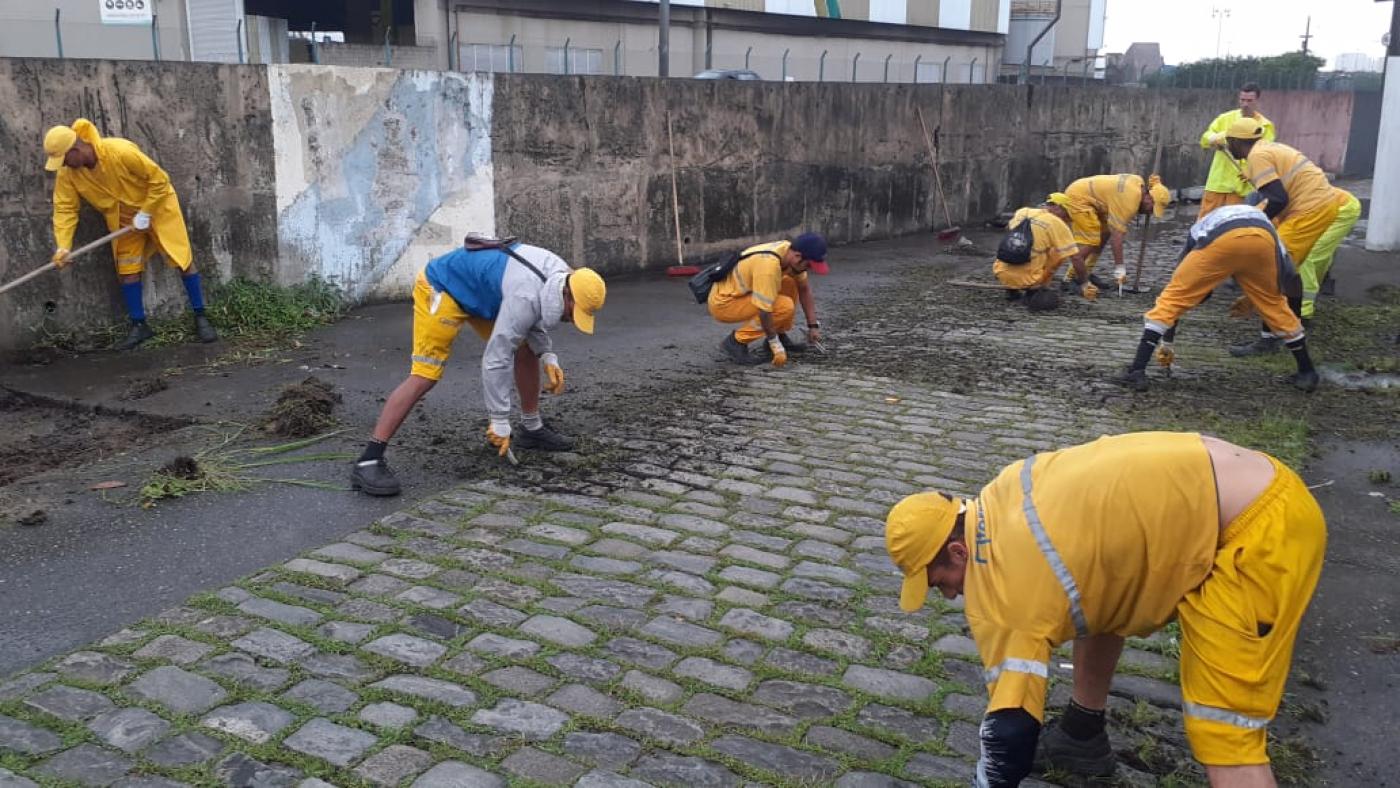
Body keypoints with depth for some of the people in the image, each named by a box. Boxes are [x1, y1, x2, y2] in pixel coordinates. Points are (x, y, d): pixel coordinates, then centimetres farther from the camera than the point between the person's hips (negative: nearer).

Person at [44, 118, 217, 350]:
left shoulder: (120, 151, -33)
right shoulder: (67, 174, -15)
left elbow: (159, 179, -25)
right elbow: (65, 208, -12)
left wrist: (145, 214, -21)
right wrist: (63, 246, -24)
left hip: (157, 205, -5)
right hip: (123, 219, 5)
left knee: (183, 260, -6)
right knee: (127, 269, 2)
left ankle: (200, 318, 3)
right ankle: (139, 326, 12)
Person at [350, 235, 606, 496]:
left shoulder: (559, 276, -7)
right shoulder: (525, 298, -34)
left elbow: (533, 322, 12)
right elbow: (496, 360, -29)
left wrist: (549, 358, -3)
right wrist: (500, 422, -21)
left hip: (476, 290, 10)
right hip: (440, 288, -10)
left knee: (526, 349, 9)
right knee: (424, 376, -19)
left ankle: (532, 429, 25)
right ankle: (368, 462, -20)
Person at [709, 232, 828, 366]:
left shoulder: (792, 253, -5)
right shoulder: (769, 265, -32)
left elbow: (804, 289, 9)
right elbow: (764, 310, -30)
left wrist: (813, 325, 6)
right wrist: (776, 346, -21)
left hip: (740, 294, 9)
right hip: (723, 303, -9)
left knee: (791, 284, 2)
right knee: (785, 306, -21)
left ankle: (779, 335, 10)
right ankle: (736, 341, -10)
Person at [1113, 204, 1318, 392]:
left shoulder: (1197, 232, 42)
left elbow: (1178, 295, 40)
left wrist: (1166, 342, 44)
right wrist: (1254, 298, 45)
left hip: (1220, 238, -2)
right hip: (1263, 237, 2)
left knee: (1172, 297, 11)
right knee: (1274, 304, 26)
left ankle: (1137, 372, 4)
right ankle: (1307, 373, 35)